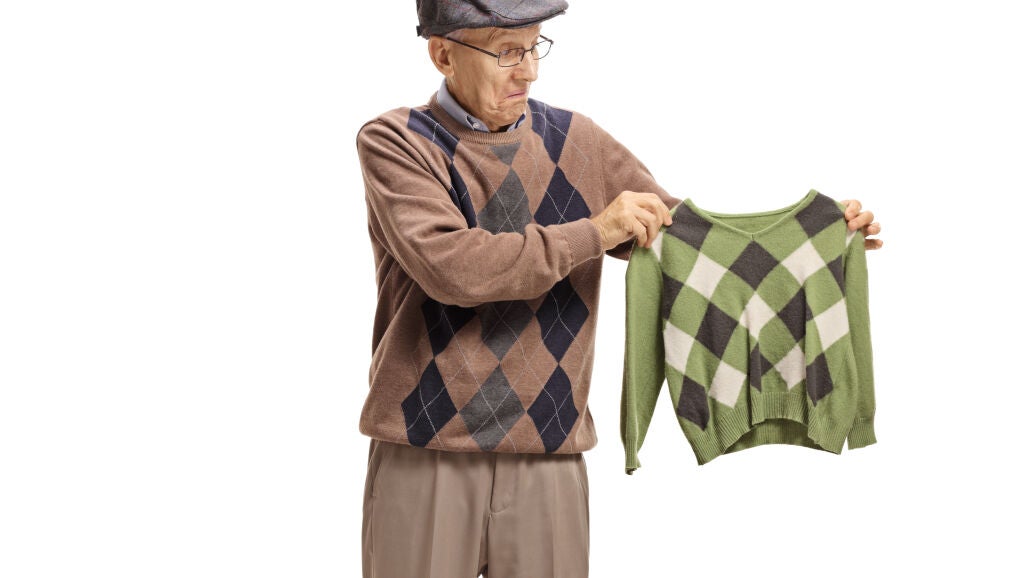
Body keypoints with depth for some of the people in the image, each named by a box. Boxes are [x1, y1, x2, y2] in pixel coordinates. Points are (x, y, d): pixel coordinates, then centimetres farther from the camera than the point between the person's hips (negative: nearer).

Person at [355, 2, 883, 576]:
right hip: (424, 455, -3)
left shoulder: (575, 141, 8)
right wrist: (594, 233, -15)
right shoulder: (396, 142, -3)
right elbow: (451, 266, -18)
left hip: (549, 457, 3)